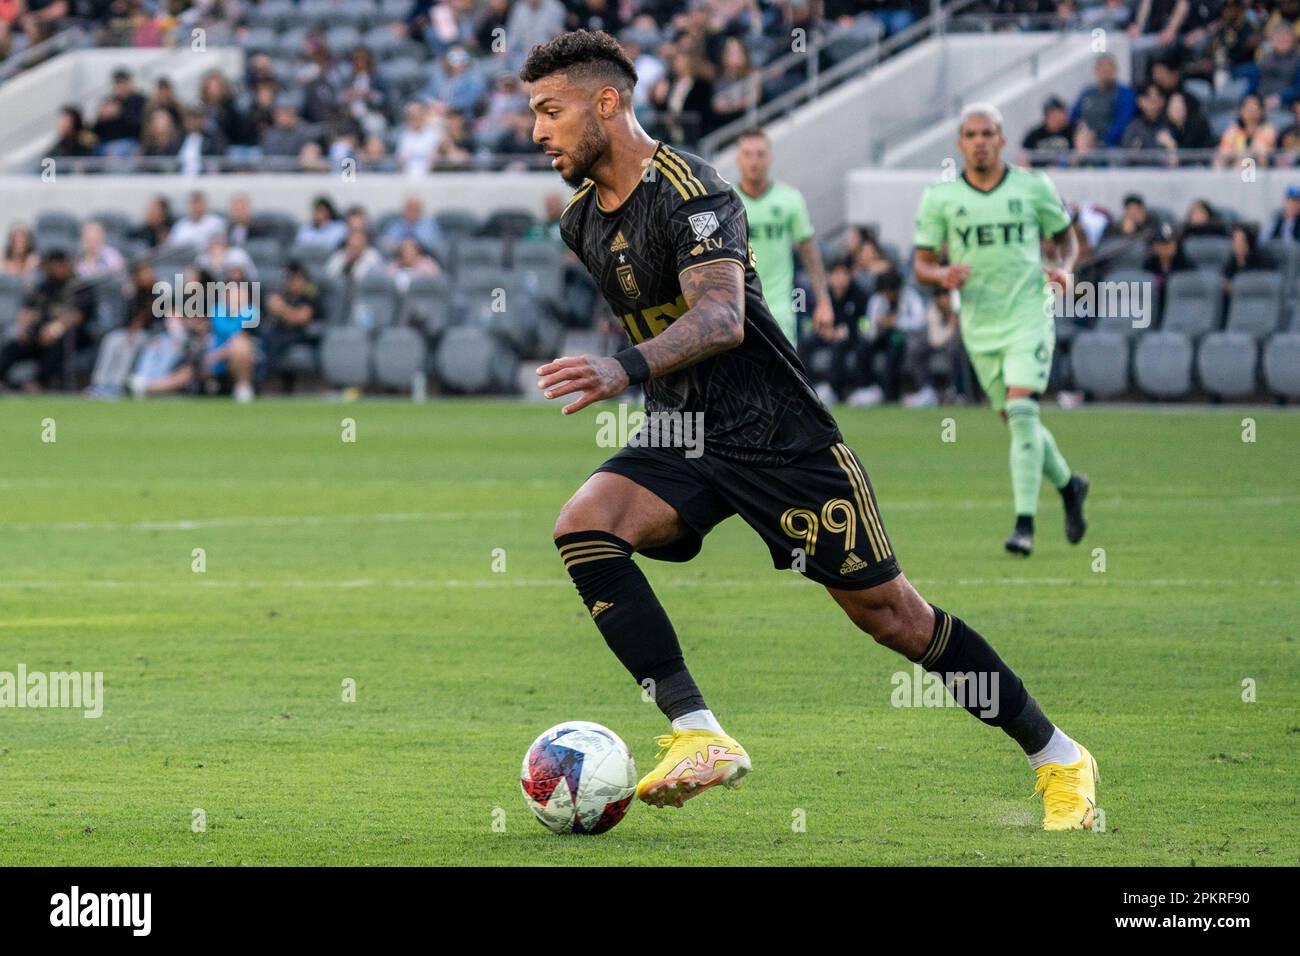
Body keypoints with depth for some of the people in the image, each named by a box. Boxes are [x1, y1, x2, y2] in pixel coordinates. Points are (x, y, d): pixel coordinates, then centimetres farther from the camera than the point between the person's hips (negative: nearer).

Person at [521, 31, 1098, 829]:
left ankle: (1058, 757, 14)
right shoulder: (583, 220, 9)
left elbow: (722, 317, -33)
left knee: (890, 613, -2)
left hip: (779, 435, -7)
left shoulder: (688, 191, -17)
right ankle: (700, 737, -26)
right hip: (681, 442, 7)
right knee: (583, 526, -22)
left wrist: (628, 369, -48)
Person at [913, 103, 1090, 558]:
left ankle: (1025, 523, -18)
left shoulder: (1033, 187, 1)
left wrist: (1063, 268, -7)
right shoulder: (939, 198, 2)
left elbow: (1065, 237, 14)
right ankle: (1068, 485, 37)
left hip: (1029, 317, -3)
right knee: (1015, 421, 9)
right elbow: (921, 263, 4)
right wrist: (942, 275, -19)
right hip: (980, 327, 3)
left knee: (1021, 411, -18)